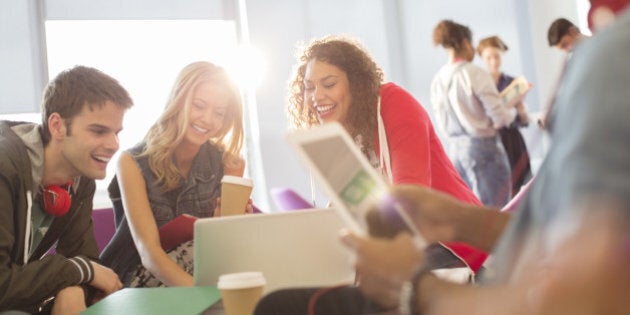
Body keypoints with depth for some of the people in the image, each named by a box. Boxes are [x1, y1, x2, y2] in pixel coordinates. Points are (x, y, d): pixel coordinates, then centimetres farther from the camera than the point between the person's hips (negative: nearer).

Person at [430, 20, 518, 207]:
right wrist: (514, 109, 8)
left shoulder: (438, 80, 4)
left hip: (455, 149, 6)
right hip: (482, 147, -6)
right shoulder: (475, 74, -13)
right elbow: (500, 118, -11)